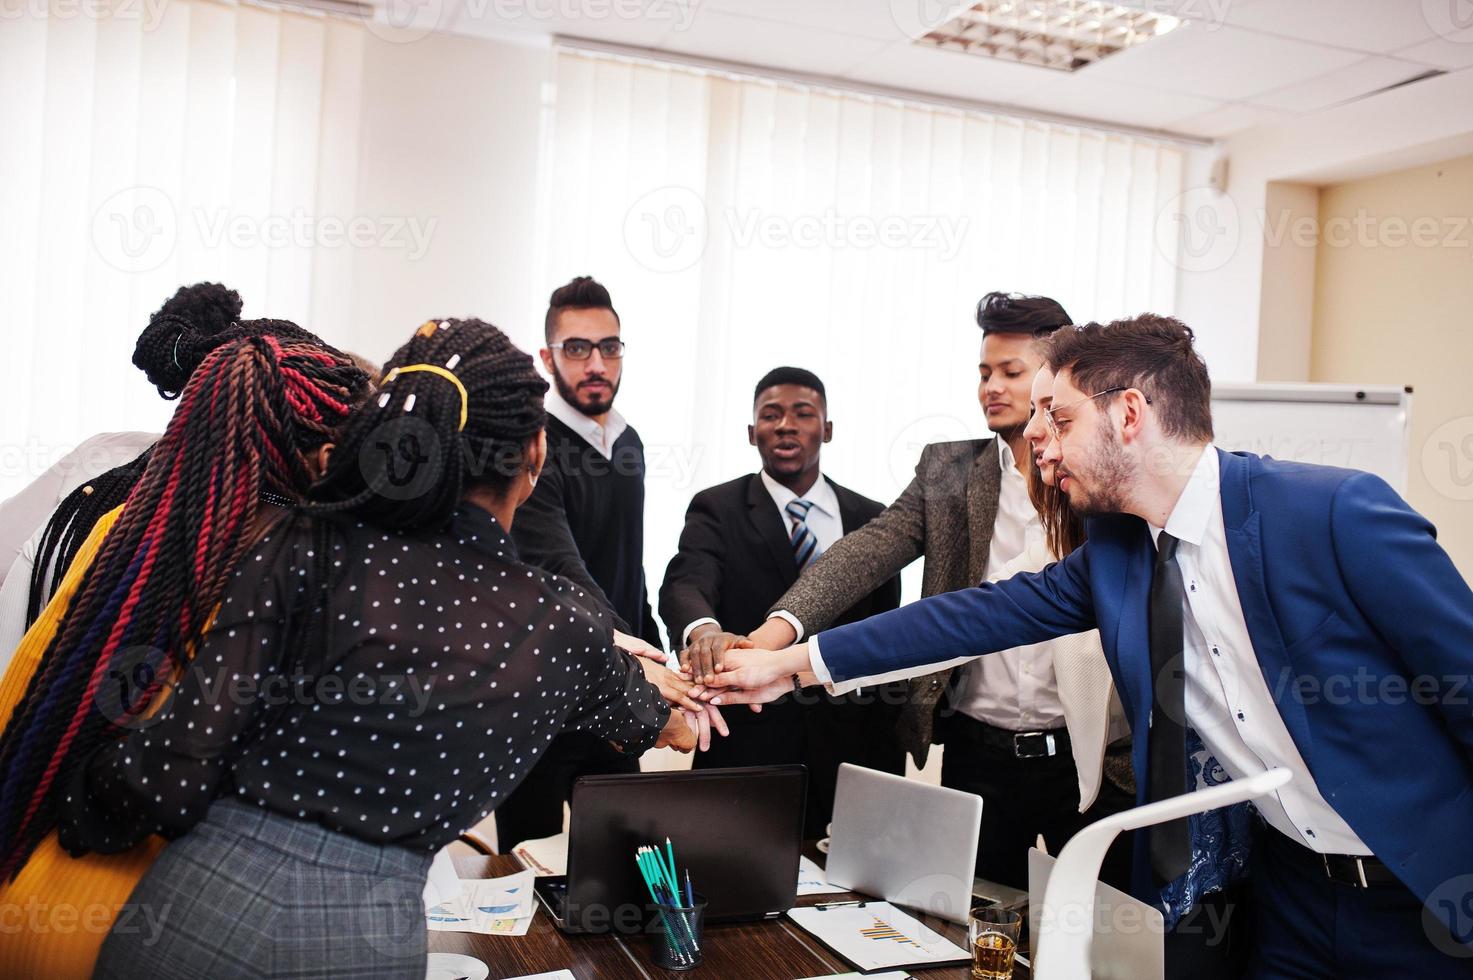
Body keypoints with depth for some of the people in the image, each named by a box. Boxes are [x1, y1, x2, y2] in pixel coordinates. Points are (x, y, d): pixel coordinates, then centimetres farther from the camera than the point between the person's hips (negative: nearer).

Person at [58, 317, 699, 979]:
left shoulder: (307, 546, -10)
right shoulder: (563, 628, -3)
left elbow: (174, 774, -11)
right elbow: (650, 723, 20)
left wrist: (82, 823, 10)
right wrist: (677, 718, 44)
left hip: (205, 899, 0)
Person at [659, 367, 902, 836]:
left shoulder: (871, 519, 7)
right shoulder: (717, 510, 0)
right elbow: (683, 585, -19)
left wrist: (889, 766, 6)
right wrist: (704, 631, -43)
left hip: (846, 757, 2)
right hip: (744, 751, -2)